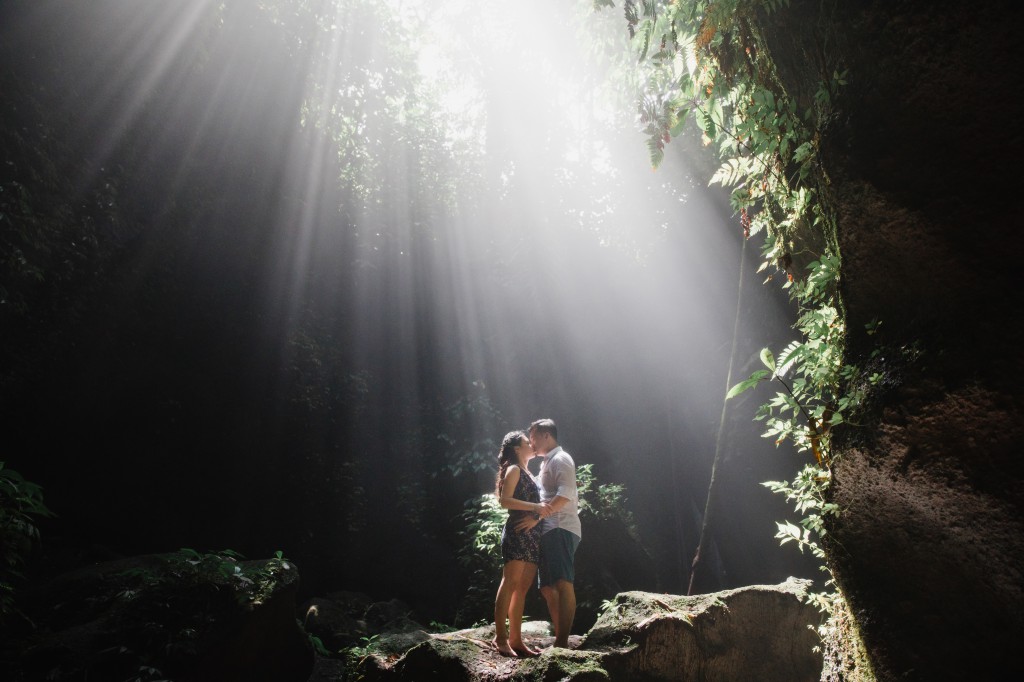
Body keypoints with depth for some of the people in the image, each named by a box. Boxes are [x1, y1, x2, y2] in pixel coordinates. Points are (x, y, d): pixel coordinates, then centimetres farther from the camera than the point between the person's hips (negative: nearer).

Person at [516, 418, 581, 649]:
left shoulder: (560, 459, -4)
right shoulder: (548, 463, 26)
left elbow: (566, 495, -19)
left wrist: (537, 517, -24)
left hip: (560, 530, -11)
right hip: (549, 531, 11)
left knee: (563, 584, -16)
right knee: (548, 587, 9)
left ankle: (563, 642, -19)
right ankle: (560, 639, 13)